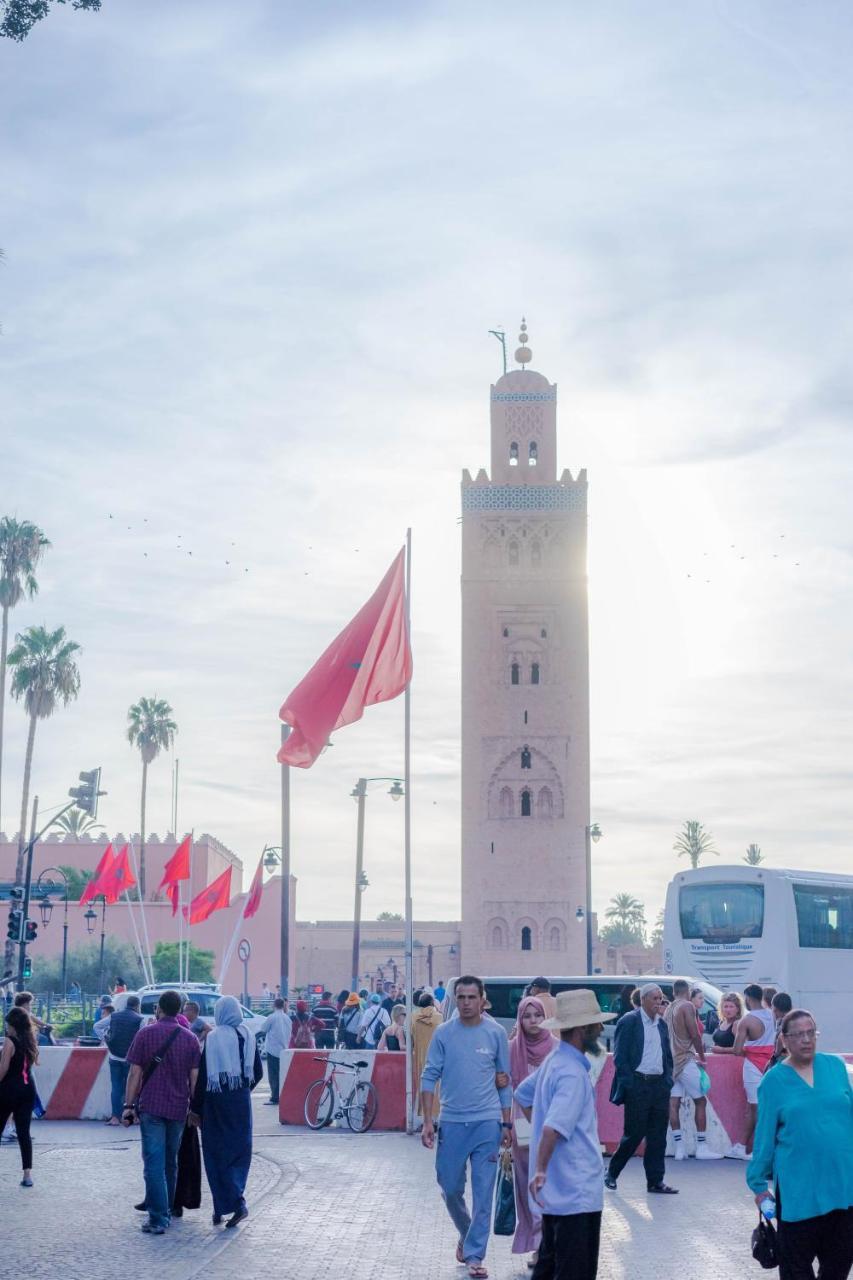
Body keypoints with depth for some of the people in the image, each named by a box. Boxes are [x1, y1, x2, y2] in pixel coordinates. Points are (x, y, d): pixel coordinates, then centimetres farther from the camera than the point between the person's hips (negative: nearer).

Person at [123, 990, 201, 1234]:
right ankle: (167, 1210, 24)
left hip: (150, 1106, -3)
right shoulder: (190, 1038, 4)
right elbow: (194, 1077, 3)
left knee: (154, 1162, -5)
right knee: (171, 1162, 16)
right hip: (178, 1108, 3)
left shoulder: (145, 1034, -3)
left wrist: (128, 1106, 0)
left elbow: (135, 1073, -5)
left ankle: (158, 1218, -11)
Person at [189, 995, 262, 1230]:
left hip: (216, 1101, -4)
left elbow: (203, 1076, -10)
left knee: (217, 1154, 5)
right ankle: (237, 1203, 7)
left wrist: (196, 1109, -3)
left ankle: (222, 1207, 0)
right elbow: (258, 1072, 7)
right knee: (239, 1151, 13)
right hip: (241, 1101, 4)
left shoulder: (213, 1038, -11)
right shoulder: (248, 1036, 1)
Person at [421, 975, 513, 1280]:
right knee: (450, 1188, 9)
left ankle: (474, 1255, 6)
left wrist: (506, 1124, 6)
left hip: (487, 1122, -1)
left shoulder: (496, 1033, 0)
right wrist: (427, 1122, -4)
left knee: (483, 1194, -1)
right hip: (452, 1122, 1)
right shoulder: (443, 1033, 0)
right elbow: (429, 1077, 1)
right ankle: (466, 1234, 36)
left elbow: (504, 1080, 7)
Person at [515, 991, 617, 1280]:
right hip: (576, 1193, -10)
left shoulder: (554, 1061, 10)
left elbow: (523, 1094, 24)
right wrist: (540, 1170, -30)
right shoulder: (573, 1073, -21)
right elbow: (554, 1127, -31)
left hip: (558, 1191, 10)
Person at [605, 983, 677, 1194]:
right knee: (634, 1134, -2)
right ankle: (612, 1172, 16)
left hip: (659, 1085, 6)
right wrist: (628, 1085, -13)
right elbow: (620, 1056, -8)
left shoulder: (662, 1024, 14)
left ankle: (655, 1181, 11)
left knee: (658, 1137, 5)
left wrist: (668, 1080, 8)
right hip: (637, 1085, -6)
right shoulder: (629, 1021, -5)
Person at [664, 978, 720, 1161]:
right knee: (700, 1101, 0)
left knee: (673, 1103, 1)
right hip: (685, 1060, -7)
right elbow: (695, 1034, -13)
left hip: (671, 1061, 7)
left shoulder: (669, 1009, 16)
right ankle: (702, 1147, -3)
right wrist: (702, 1057, -2)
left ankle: (679, 1147, -1)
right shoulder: (687, 1006, -8)